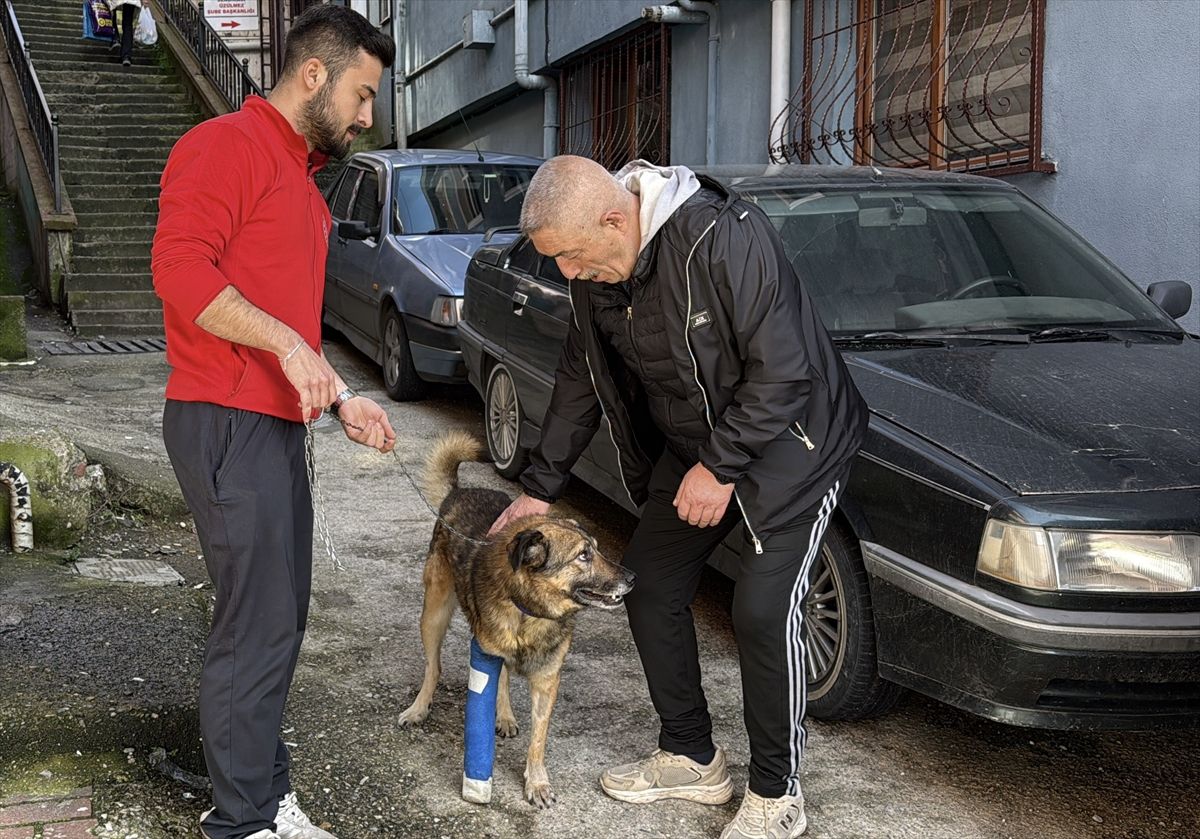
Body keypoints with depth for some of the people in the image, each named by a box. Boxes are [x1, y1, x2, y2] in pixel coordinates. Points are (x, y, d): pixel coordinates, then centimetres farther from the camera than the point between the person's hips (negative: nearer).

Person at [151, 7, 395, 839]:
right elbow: (181, 268, -20)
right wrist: (286, 345, -23)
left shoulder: (301, 177, 24)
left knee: (280, 621, 13)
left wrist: (342, 397, 19)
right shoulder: (226, 145, -7)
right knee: (258, 626, -6)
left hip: (278, 422, 10)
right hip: (227, 420, -10)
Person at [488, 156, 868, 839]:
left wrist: (721, 467, -24)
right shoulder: (597, 275, -5)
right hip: (692, 449, 8)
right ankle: (691, 759, 25)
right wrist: (540, 488, 10)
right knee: (650, 588, 8)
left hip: (789, 442, -8)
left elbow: (783, 370, -28)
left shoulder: (726, 239, -30)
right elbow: (580, 383, 8)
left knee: (765, 612, -12)